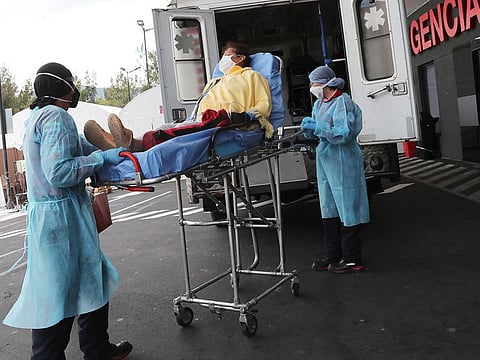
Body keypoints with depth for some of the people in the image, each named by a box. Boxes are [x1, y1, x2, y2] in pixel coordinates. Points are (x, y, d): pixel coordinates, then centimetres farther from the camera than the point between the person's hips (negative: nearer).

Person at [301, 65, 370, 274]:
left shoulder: (342, 102, -13)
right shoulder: (319, 104, 13)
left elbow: (344, 134, -20)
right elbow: (314, 134, 15)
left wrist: (318, 128, -23)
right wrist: (309, 126, -6)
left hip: (343, 162, -9)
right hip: (325, 160, 9)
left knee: (347, 208, -1)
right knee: (329, 209, 13)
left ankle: (352, 259, 9)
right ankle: (333, 255, 25)